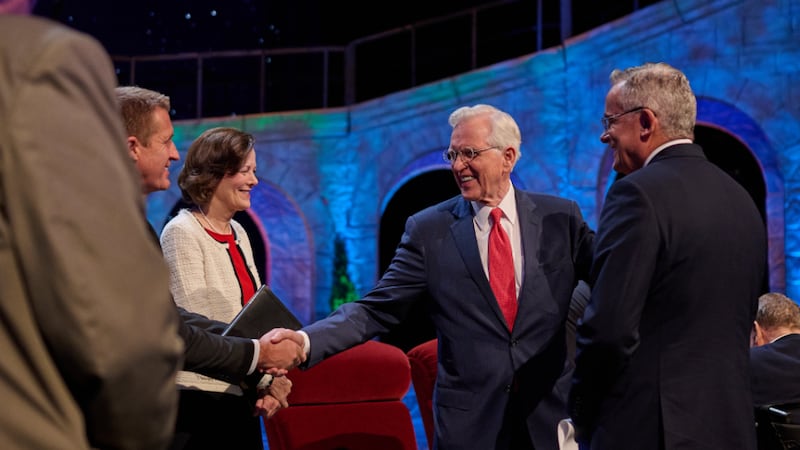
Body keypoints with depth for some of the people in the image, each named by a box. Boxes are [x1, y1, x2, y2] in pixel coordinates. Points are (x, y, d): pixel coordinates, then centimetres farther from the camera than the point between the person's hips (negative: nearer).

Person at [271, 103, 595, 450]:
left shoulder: (560, 218, 2)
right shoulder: (428, 230, 0)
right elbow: (377, 310, -5)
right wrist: (306, 341, -18)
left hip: (550, 414, 1)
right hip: (469, 421, 0)